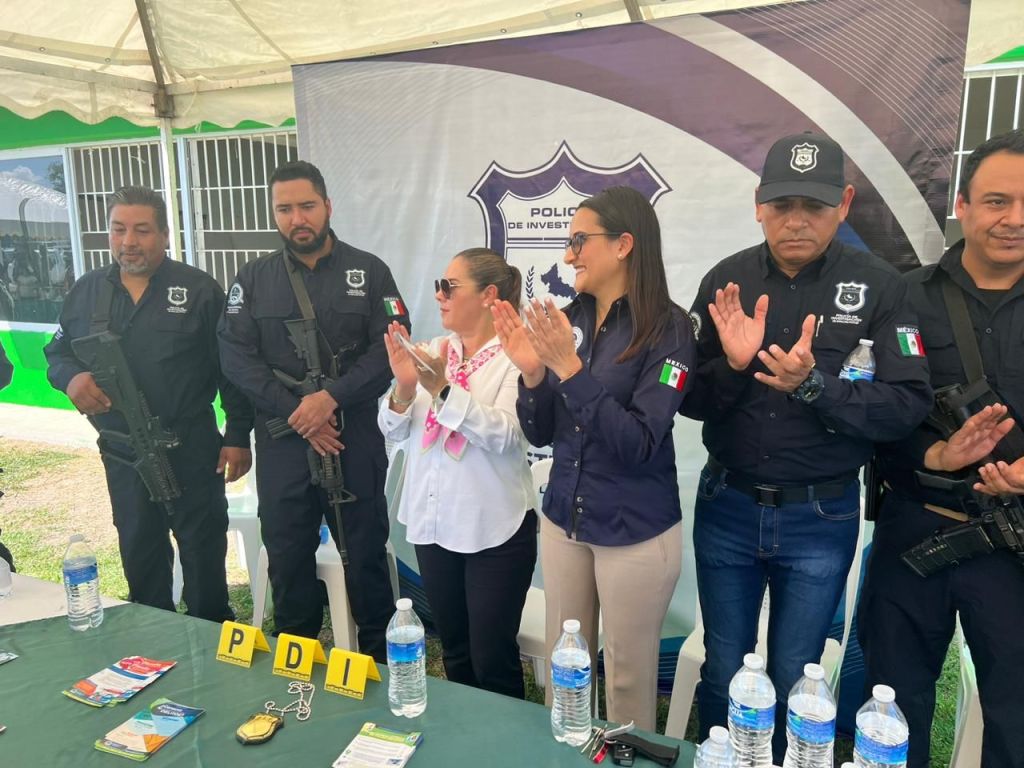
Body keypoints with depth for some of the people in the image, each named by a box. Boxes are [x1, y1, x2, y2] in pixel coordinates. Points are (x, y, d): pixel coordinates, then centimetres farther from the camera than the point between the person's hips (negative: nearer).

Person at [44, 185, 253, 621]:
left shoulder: (199, 289, -6)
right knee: (139, 552, 18)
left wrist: (237, 437, -9)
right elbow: (57, 352, 14)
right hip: (121, 454, 4)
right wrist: (71, 377, -10)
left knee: (203, 548, 7)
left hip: (191, 449, -4)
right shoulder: (86, 291, 6)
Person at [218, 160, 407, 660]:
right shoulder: (253, 279, 8)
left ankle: (380, 656, 25)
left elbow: (389, 347, -7)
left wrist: (331, 397, -18)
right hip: (281, 442, 2)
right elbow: (236, 356, -2)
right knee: (287, 554, 12)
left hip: (355, 438, -2)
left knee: (366, 551, 6)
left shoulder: (368, 271, 3)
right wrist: (295, 413, -13)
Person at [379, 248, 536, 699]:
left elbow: (503, 435, -22)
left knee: (492, 660, 4)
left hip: (494, 530, -5)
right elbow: (395, 432, 3)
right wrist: (404, 390, -17)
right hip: (432, 523, 6)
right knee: (454, 653, 20)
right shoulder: (432, 351, 6)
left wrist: (442, 389, -29)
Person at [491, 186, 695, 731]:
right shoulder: (567, 320, 0)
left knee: (627, 680, 13)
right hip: (562, 520, 5)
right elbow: (540, 434, 3)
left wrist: (570, 369, -27)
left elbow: (639, 444, -22)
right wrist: (533, 372, -15)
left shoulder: (667, 329, -14)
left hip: (635, 533, -5)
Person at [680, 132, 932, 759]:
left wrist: (813, 384, -27)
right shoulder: (728, 281, -3)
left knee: (795, 681, 16)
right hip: (727, 506, 2)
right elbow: (692, 402, -2)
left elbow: (908, 406, -14)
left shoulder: (880, 286, -8)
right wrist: (732, 365, -22)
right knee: (723, 673, 17)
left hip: (821, 518, -1)